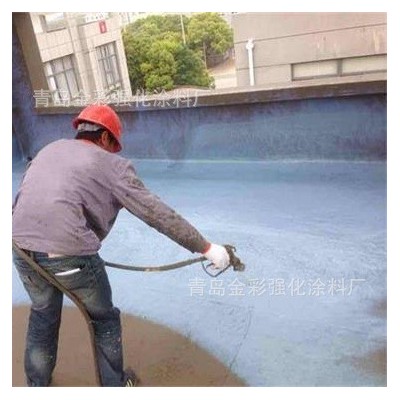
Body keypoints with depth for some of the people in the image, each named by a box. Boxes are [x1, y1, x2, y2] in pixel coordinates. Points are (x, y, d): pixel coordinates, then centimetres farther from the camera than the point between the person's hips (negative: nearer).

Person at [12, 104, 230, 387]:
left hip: (22, 247, 6)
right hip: (69, 253, -5)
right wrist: (205, 247, 1)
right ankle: (114, 385, 37)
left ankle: (37, 385, 48)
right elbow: (157, 213, -2)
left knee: (43, 315, 30)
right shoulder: (112, 164, 3)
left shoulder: (50, 149, 20)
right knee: (104, 319, 20)